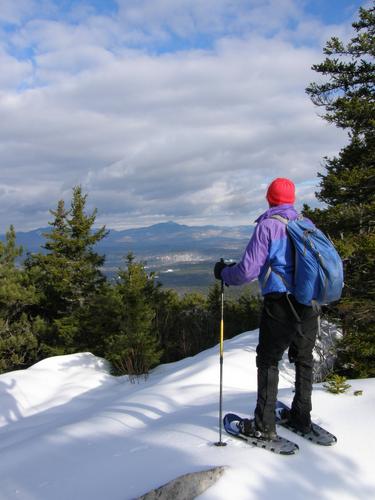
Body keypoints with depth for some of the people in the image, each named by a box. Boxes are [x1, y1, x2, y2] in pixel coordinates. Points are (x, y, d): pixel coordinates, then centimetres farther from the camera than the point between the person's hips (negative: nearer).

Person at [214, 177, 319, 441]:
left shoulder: (268, 225, -9)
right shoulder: (307, 224, 8)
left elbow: (248, 270, -14)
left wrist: (224, 273, 4)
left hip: (280, 306, -5)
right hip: (310, 304, 5)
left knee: (268, 360, 8)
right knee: (304, 359, 19)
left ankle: (265, 425, 12)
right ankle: (302, 417, 31)